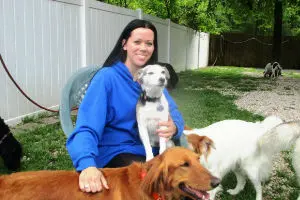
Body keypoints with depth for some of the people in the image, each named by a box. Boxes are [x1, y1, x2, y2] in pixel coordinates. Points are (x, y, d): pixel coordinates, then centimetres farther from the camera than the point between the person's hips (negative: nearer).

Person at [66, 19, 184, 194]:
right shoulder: (106, 77, -14)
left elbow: (173, 112, 0)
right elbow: (86, 129, -22)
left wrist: (174, 127, -27)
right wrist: (88, 165, -43)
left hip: (151, 149, 5)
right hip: (116, 152, -5)